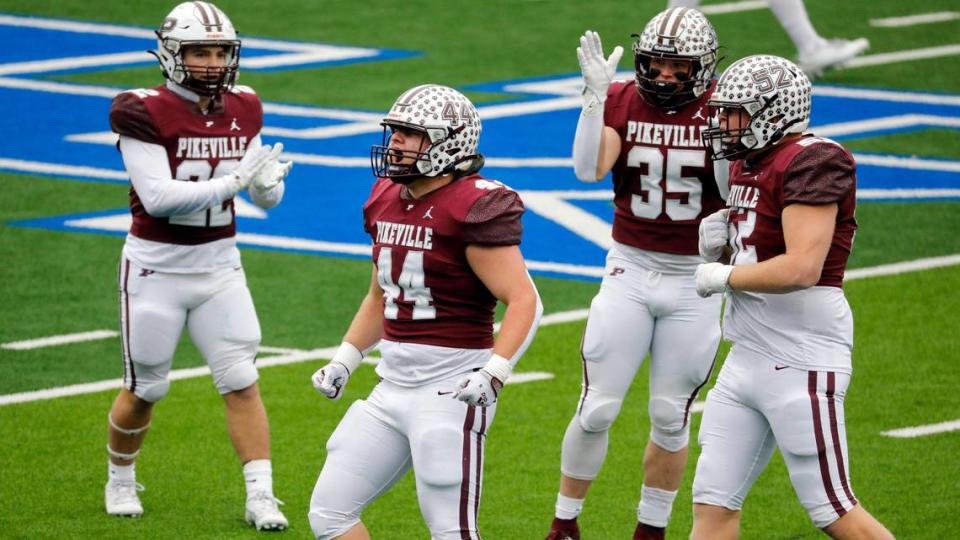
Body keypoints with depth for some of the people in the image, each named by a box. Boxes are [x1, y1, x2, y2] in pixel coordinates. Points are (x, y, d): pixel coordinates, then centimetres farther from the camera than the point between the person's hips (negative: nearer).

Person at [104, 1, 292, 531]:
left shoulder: (243, 110, 1)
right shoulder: (146, 112, -17)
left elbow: (265, 199, 8)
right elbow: (157, 197, -25)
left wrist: (268, 183, -17)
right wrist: (236, 180, -29)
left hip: (220, 267, 4)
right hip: (156, 269, -4)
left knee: (241, 382, -4)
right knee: (145, 389, 9)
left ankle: (260, 497, -2)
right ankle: (120, 479, 33)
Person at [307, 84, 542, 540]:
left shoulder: (473, 208, -15)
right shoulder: (387, 200, 10)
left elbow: (524, 301, -19)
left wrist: (493, 374, -28)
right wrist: (344, 361, 17)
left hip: (452, 388, -9)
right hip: (393, 387, 9)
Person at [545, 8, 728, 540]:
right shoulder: (621, 101, -4)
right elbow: (589, 169, -19)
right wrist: (594, 95, -27)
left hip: (696, 277, -1)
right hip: (630, 271, 1)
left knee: (670, 416, 7)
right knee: (597, 410, 0)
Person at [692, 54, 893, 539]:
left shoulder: (811, 163, -16)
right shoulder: (749, 164, 13)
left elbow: (801, 268, -25)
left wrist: (723, 277, -12)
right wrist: (720, 239, 3)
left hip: (801, 363, -9)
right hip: (747, 360, 9)